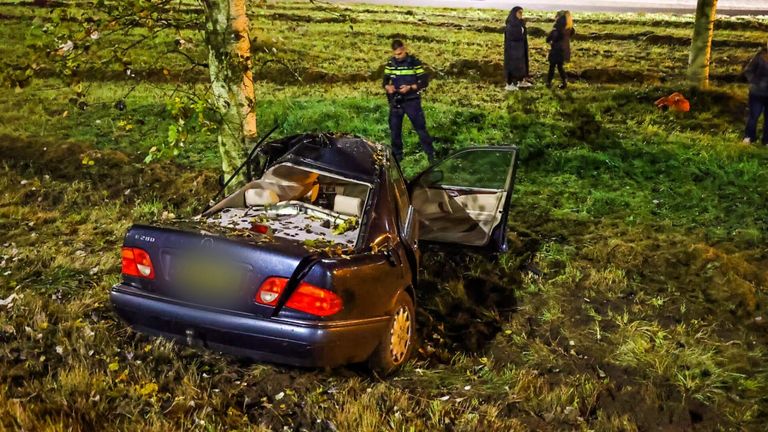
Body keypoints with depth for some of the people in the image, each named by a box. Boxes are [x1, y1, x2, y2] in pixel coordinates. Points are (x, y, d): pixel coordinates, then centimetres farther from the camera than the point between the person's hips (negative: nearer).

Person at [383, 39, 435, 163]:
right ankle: (397, 155, 25)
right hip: (395, 102, 4)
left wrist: (410, 87, -22)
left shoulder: (415, 62, -9)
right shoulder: (390, 63, 2)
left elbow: (425, 82, -8)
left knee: (420, 128, 0)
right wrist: (388, 87, -14)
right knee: (394, 130, 10)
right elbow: (385, 81, 10)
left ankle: (431, 155, 10)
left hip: (412, 101, -4)